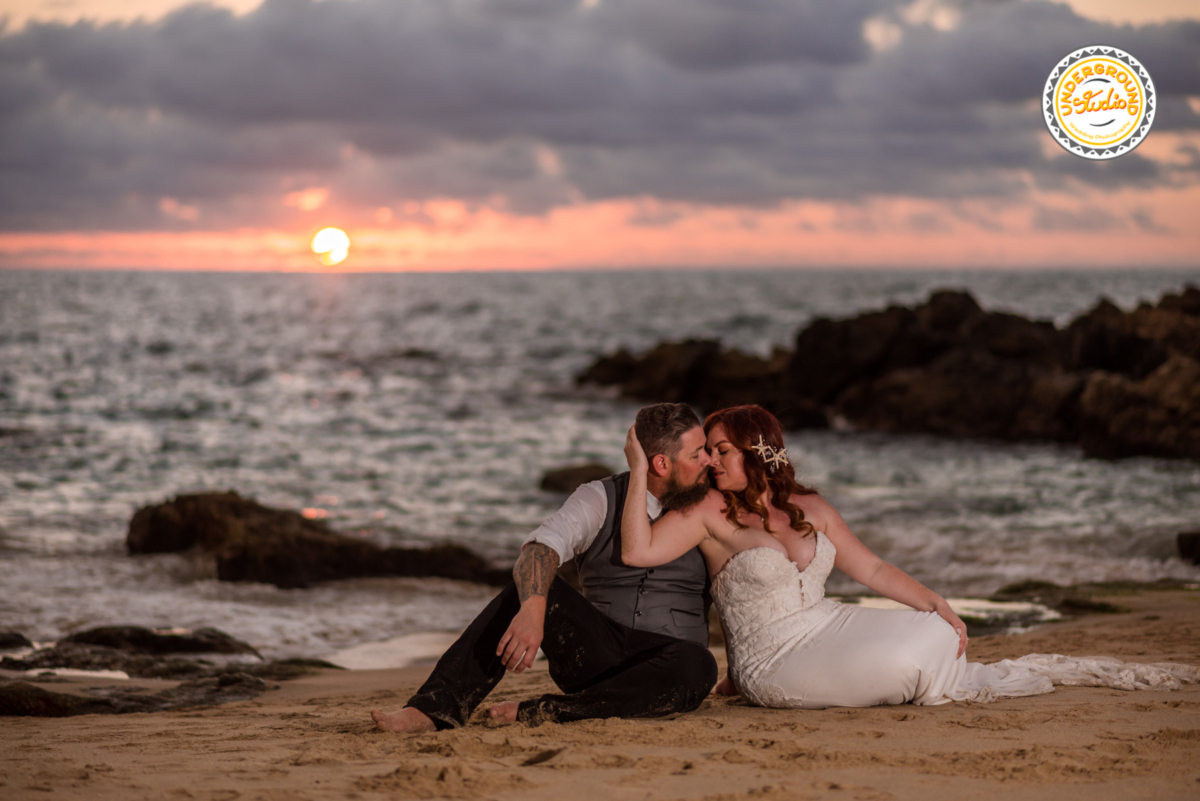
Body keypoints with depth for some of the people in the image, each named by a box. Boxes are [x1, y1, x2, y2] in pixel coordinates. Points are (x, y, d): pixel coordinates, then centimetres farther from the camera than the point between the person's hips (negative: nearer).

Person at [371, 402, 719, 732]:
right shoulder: (599, 499, -1)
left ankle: (543, 712, -37)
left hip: (661, 667, 0)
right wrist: (532, 608, -40)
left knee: (697, 666, -37)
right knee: (533, 586, -27)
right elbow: (539, 551, -21)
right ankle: (436, 707, -34)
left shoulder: (705, 509, 7)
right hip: (597, 656, 0)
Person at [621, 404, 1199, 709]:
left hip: (828, 627, 5)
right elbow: (637, 551, -20)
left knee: (933, 636, -16)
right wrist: (639, 472, -24)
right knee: (899, 663, -26)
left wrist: (935, 603, 0)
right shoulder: (711, 516, -6)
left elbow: (871, 569, 12)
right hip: (774, 662, -5)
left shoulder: (810, 509, 9)